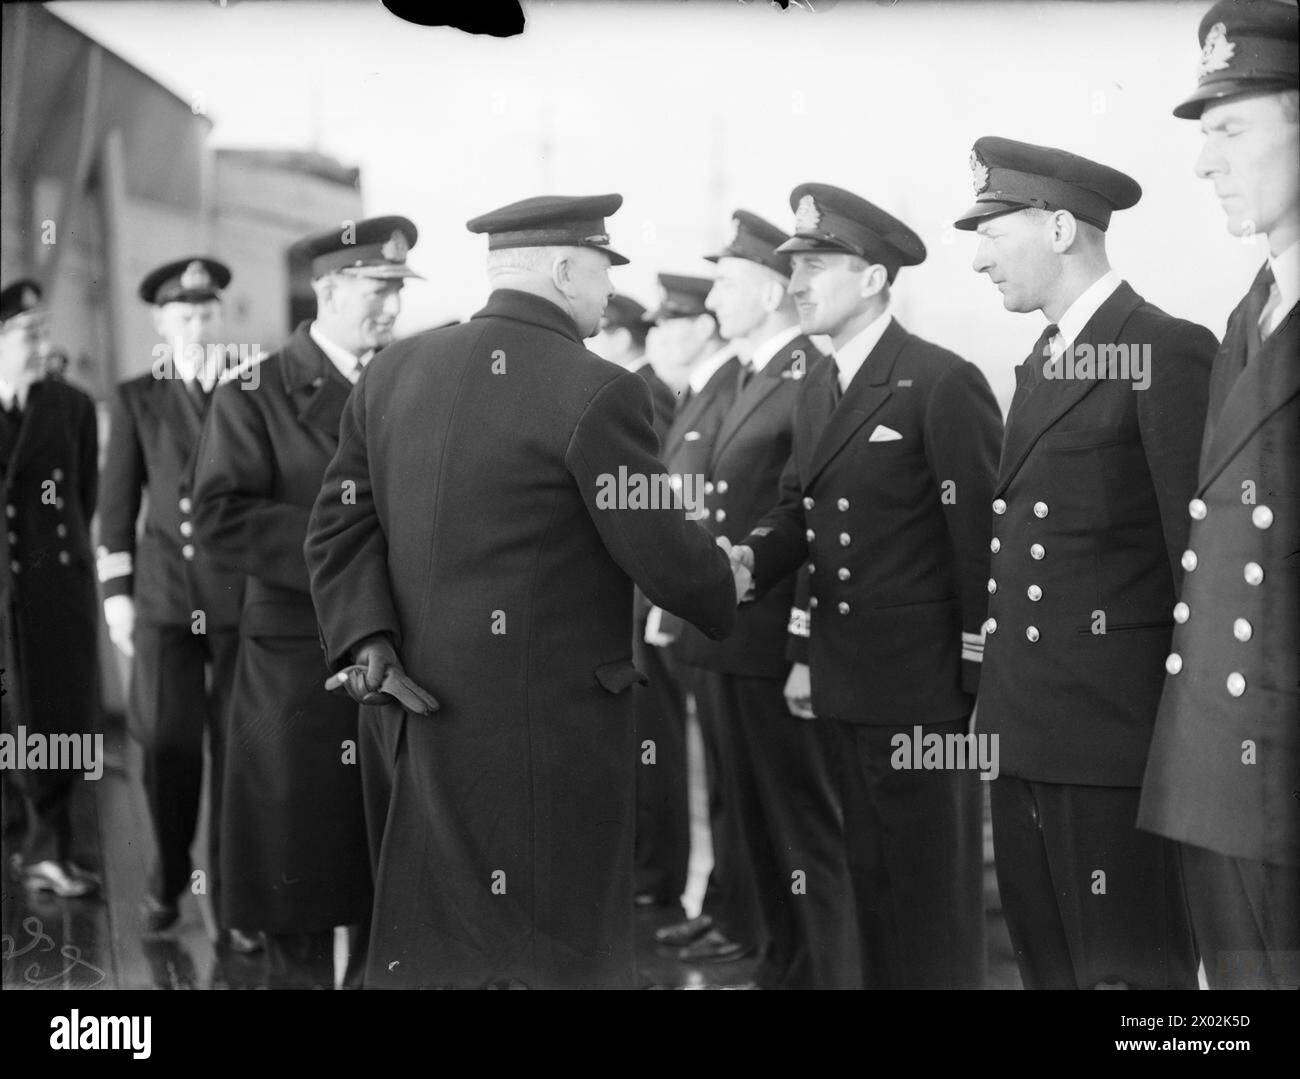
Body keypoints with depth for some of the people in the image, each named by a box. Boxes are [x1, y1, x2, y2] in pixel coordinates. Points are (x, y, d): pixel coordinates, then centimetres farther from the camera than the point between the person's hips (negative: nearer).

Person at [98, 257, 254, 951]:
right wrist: (116, 593, 4)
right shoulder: (136, 398, 9)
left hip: (241, 594, 0)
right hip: (166, 593, 1)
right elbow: (117, 503, 8)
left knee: (236, 748, 1)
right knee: (167, 744, 1)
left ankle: (232, 899, 11)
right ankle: (168, 880, 23)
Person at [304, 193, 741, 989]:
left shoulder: (393, 371, 7)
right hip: (553, 723, -7)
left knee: (427, 948, 15)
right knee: (562, 951, 5)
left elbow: (341, 525, 5)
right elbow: (660, 552, -10)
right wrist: (727, 590, 9)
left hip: (426, 717, 7)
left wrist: (368, 641, -2)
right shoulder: (598, 392, -13)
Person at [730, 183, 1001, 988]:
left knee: (934, 893, 3)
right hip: (848, 682, 8)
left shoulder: (944, 384, -13)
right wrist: (753, 557, -9)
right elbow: (802, 503, 13)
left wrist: (985, 684, -13)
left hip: (926, 684, -8)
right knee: (873, 879, 17)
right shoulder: (816, 392, 13)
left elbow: (984, 537, -14)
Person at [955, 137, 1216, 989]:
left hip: (1113, 733, -8)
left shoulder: (1169, 354, -10)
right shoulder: (1042, 363, 16)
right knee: (1046, 964, 15)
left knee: (1135, 965, 0)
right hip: (1028, 728, 8)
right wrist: (1002, 695, 11)